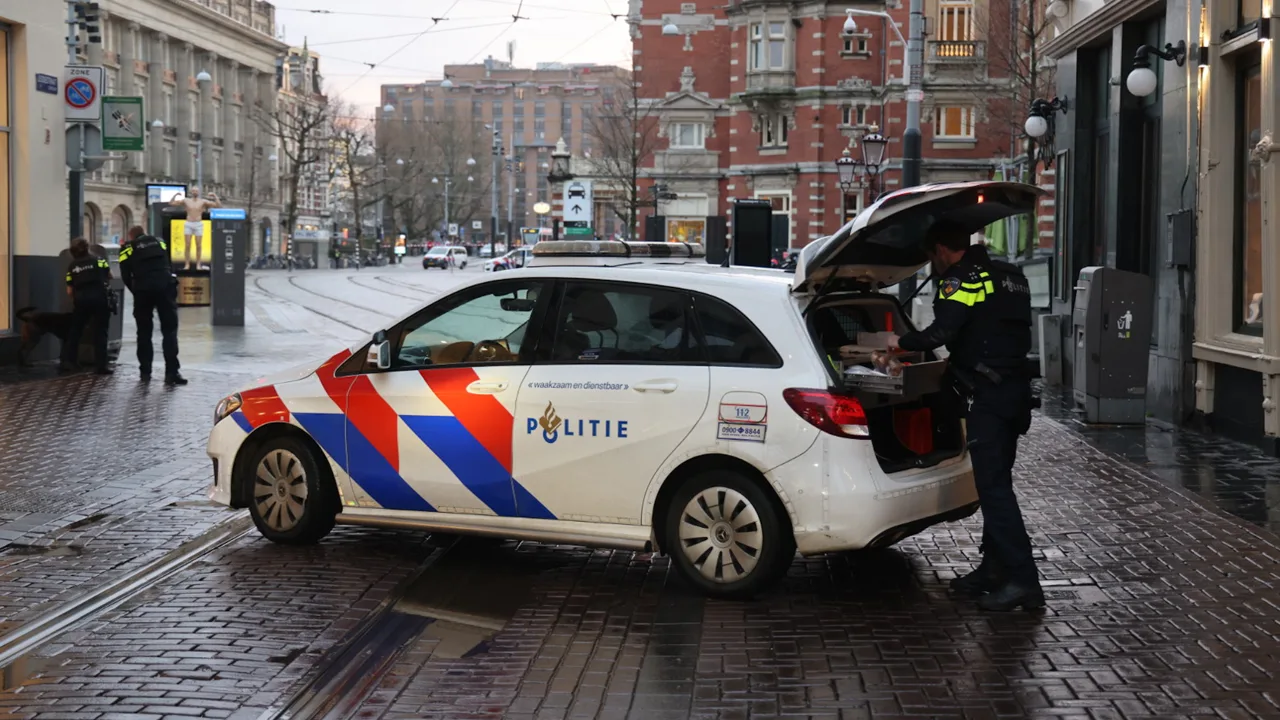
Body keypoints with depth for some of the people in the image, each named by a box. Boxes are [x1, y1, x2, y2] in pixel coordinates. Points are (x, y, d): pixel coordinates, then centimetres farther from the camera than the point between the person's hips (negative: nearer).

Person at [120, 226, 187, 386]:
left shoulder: (128, 249, 12)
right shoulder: (160, 242, 21)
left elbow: (125, 276, 6)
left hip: (143, 290, -1)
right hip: (165, 287, 1)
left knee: (144, 332, 11)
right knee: (169, 331, 1)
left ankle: (145, 372, 11)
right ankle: (171, 372, -7)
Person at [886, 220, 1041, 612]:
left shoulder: (962, 279, -10)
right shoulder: (1009, 276, 20)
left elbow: (942, 332, -21)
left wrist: (902, 342, -4)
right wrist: (961, 358, 30)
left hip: (991, 396, -10)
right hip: (1016, 389, 10)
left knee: (994, 487, -9)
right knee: (995, 483, 16)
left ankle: (1022, 581, -12)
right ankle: (995, 569, 23)